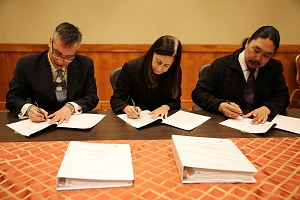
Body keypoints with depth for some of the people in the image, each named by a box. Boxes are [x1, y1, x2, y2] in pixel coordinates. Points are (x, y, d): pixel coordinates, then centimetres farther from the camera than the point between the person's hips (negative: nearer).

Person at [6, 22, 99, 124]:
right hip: (39, 125, 1)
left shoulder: (86, 65, -3)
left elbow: (92, 97, -1)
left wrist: (70, 107, -19)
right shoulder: (26, 65, -5)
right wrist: (28, 109, -22)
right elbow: (12, 98, 0)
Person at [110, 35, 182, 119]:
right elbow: (116, 99, -8)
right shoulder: (131, 68, -11)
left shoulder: (175, 72, -5)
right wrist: (126, 108, -28)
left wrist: (166, 107, -18)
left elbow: (176, 102, 4)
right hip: (135, 121, 0)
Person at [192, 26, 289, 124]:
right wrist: (220, 105, -25)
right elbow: (198, 93, -6)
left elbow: (282, 95, 6)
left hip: (259, 125, 3)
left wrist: (267, 108, -17)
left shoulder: (275, 68, 8)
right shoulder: (220, 66, -5)